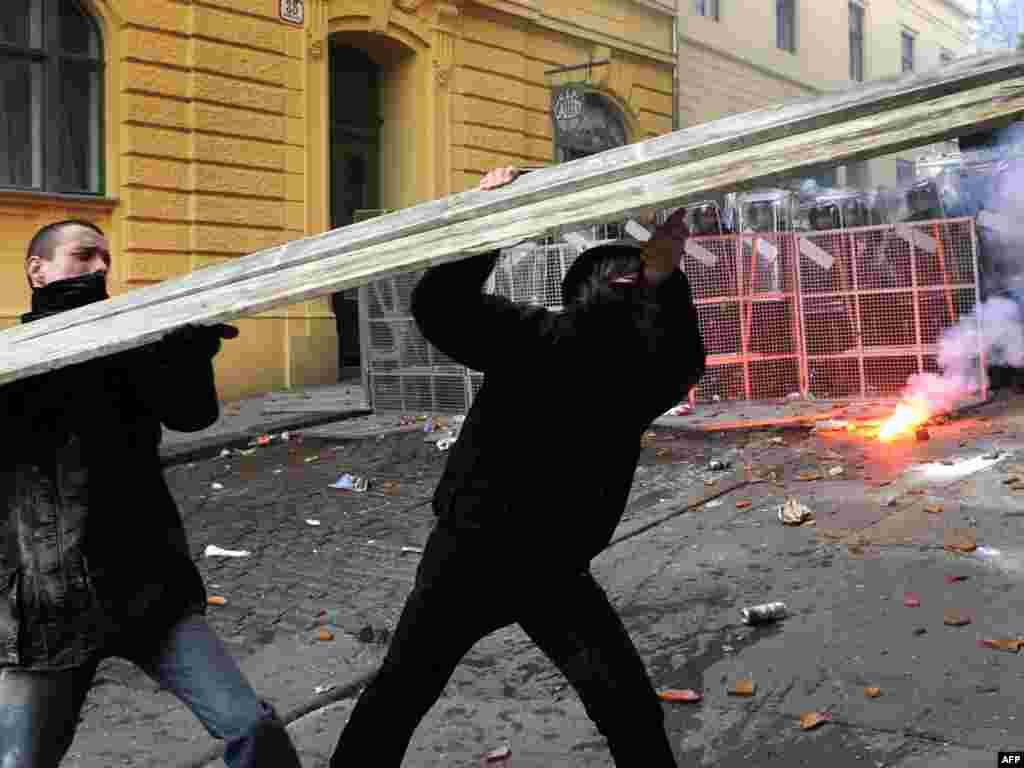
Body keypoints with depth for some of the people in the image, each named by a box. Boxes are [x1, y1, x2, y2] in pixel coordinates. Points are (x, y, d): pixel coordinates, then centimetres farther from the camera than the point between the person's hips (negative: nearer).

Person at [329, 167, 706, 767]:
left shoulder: (639, 372, -7)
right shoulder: (528, 336, -10)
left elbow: (682, 365, -30)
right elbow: (439, 308, -24)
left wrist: (664, 277, -48)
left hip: (556, 572, 2)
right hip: (469, 553, -1)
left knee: (630, 706, -2)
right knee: (401, 690, 12)